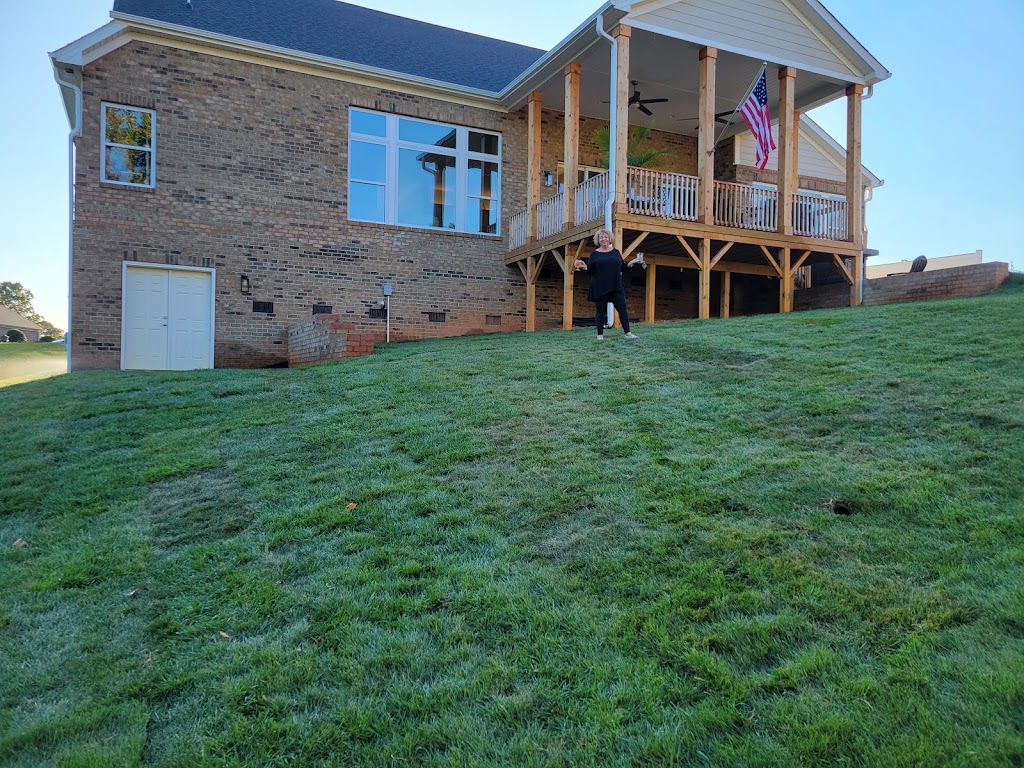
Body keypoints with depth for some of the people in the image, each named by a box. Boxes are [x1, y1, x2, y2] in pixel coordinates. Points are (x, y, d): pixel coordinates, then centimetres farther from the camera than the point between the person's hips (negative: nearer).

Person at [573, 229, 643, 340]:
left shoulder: (616, 252, 13)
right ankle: (600, 334, 8)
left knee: (622, 308, -4)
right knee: (600, 310, 1)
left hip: (616, 287, 2)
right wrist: (584, 266, -17)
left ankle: (628, 333, -1)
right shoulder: (595, 254, 5)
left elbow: (622, 268, 16)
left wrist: (631, 263, 3)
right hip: (600, 288, -2)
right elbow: (591, 271, 1)